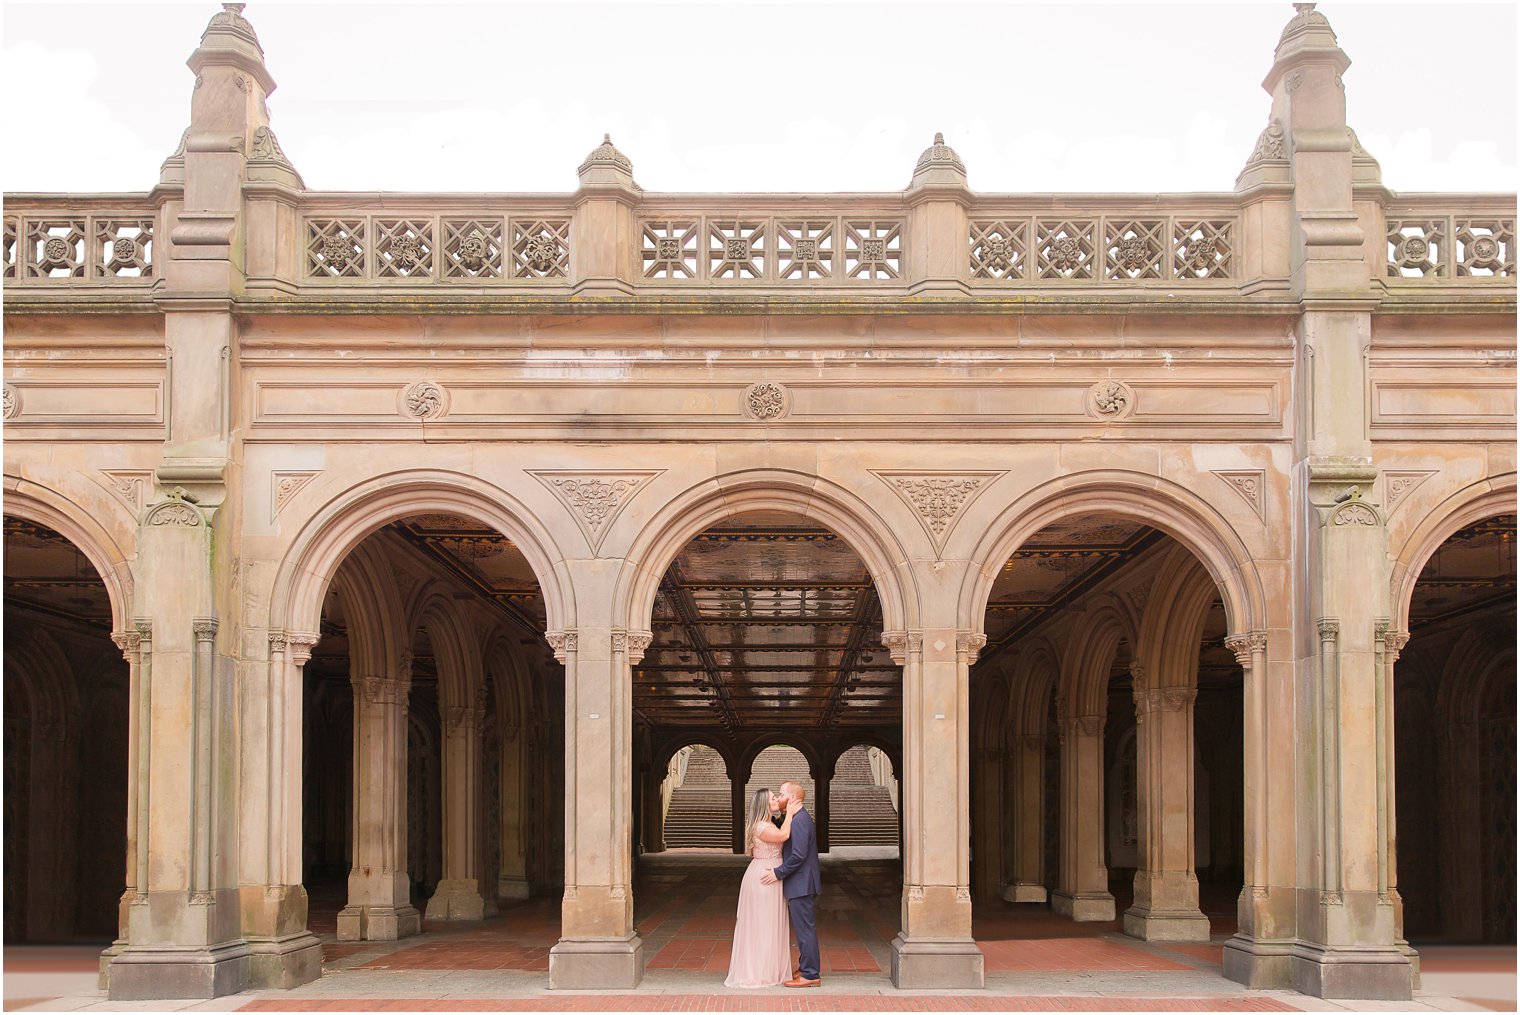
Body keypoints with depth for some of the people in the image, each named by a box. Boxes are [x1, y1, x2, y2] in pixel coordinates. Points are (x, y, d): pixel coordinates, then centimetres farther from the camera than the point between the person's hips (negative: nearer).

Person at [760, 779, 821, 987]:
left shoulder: (799, 821, -19)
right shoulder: (802, 818, 14)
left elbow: (798, 855, -25)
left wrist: (778, 873, -19)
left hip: (801, 885, -10)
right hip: (801, 884, 10)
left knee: (804, 929, -4)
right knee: (804, 929, 17)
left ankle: (810, 975, 0)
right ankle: (806, 968, 25)